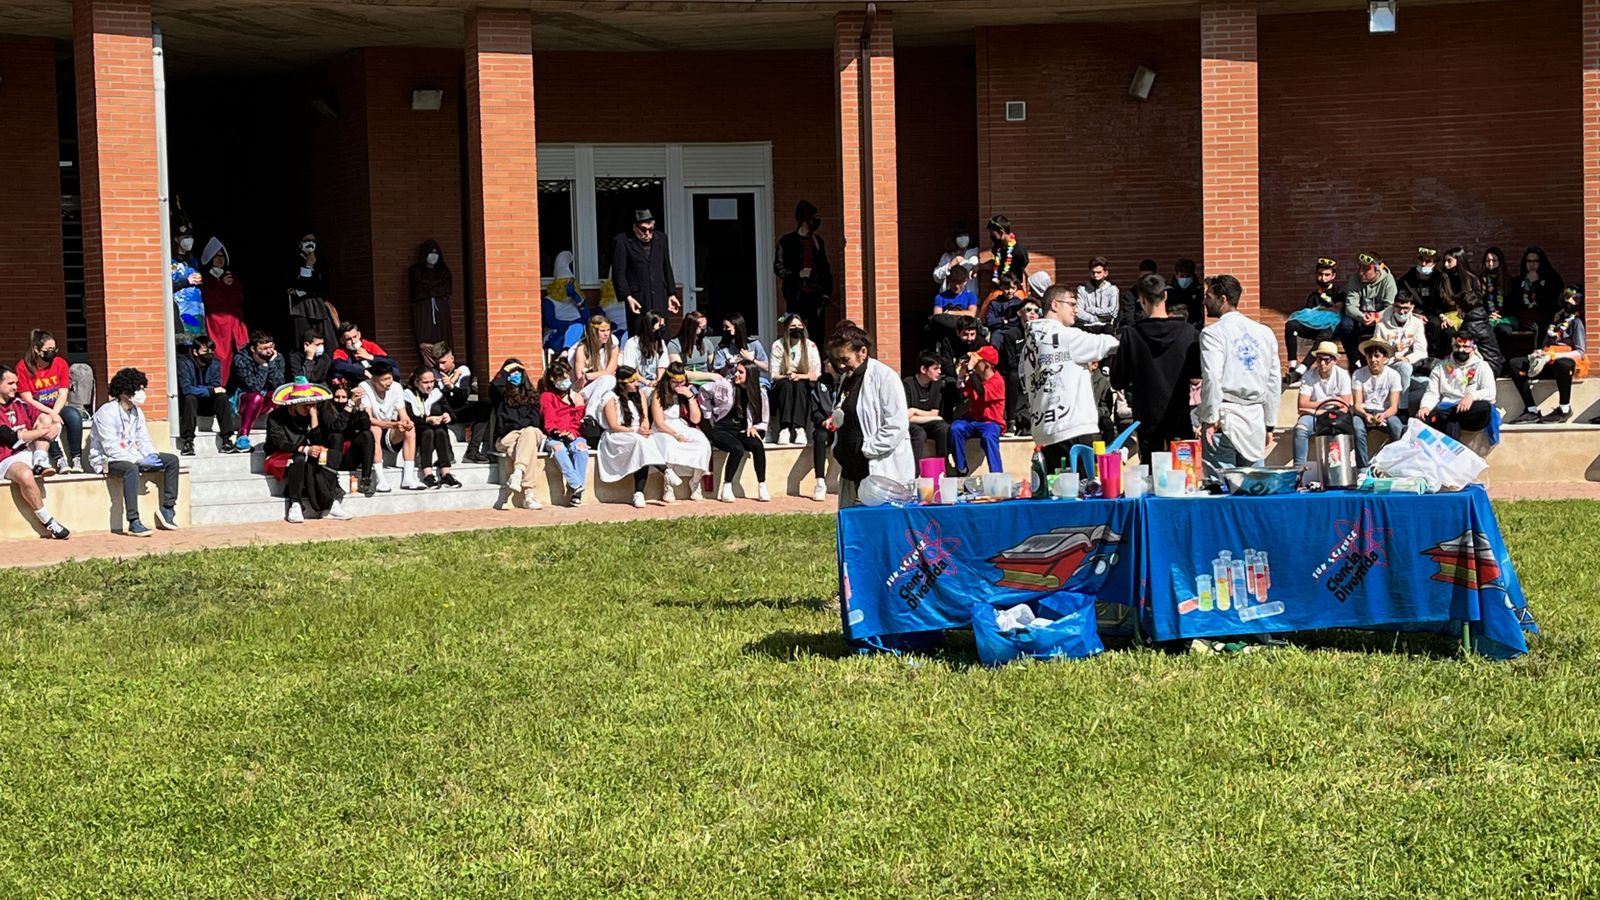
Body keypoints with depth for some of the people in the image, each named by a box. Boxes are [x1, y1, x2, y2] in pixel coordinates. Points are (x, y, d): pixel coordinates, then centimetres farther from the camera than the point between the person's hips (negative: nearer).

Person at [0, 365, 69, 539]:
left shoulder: (19, 404, 11)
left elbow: (43, 420, 13)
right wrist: (44, 432, -12)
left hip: (28, 452, 7)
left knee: (45, 418, -3)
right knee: (25, 475, -39)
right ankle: (47, 522, -27)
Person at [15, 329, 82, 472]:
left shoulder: (60, 363, -2)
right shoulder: (23, 367, -11)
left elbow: (63, 395, -4)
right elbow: (28, 399, -12)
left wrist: (54, 413, -22)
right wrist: (50, 414, -23)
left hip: (58, 407, 3)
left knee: (74, 416, -29)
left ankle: (76, 458, -26)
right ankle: (59, 459, -33)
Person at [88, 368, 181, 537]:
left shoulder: (137, 412, 10)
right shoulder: (107, 412, -17)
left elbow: (143, 440, 11)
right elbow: (110, 447, -23)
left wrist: (151, 456, -13)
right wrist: (138, 460, -28)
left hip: (131, 457, 9)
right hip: (107, 460, -9)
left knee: (171, 460, -1)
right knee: (131, 468, -41)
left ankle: (167, 509, -1)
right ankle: (134, 523, -43)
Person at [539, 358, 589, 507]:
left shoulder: (576, 397, 19)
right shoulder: (547, 396, 13)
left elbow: (578, 421, 9)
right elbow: (549, 421, 1)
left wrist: (572, 434, -12)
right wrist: (559, 432, -19)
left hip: (573, 437, 1)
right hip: (554, 437, -1)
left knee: (580, 446, -34)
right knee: (557, 447, -38)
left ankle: (576, 493, -42)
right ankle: (576, 485, -50)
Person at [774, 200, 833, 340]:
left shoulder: (818, 241, 15)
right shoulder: (787, 241, 1)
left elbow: (826, 268, 18)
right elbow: (778, 267, -1)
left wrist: (827, 291, 8)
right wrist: (797, 275, -16)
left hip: (817, 295, 5)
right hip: (797, 295, -5)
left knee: (817, 334, 4)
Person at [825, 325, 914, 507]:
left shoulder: (885, 376, -10)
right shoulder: (846, 379, 17)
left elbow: (897, 425, -17)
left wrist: (867, 450, -15)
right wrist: (834, 421, 9)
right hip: (852, 471, 8)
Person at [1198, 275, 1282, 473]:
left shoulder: (1213, 333, -5)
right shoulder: (1265, 333, 13)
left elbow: (1212, 378, -16)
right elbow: (1274, 382, 15)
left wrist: (1209, 420, -10)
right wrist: (1269, 425, 19)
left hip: (1224, 419, -5)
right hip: (1255, 419, 5)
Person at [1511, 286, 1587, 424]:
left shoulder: (1576, 323, 5)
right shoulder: (1555, 322, 23)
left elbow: (1580, 352, -6)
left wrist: (1555, 355, -19)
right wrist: (1539, 354, -2)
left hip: (1566, 362, -6)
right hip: (1548, 363, 6)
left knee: (1562, 364, -43)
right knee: (1515, 364, -14)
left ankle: (1564, 409, -27)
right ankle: (1531, 410, -21)